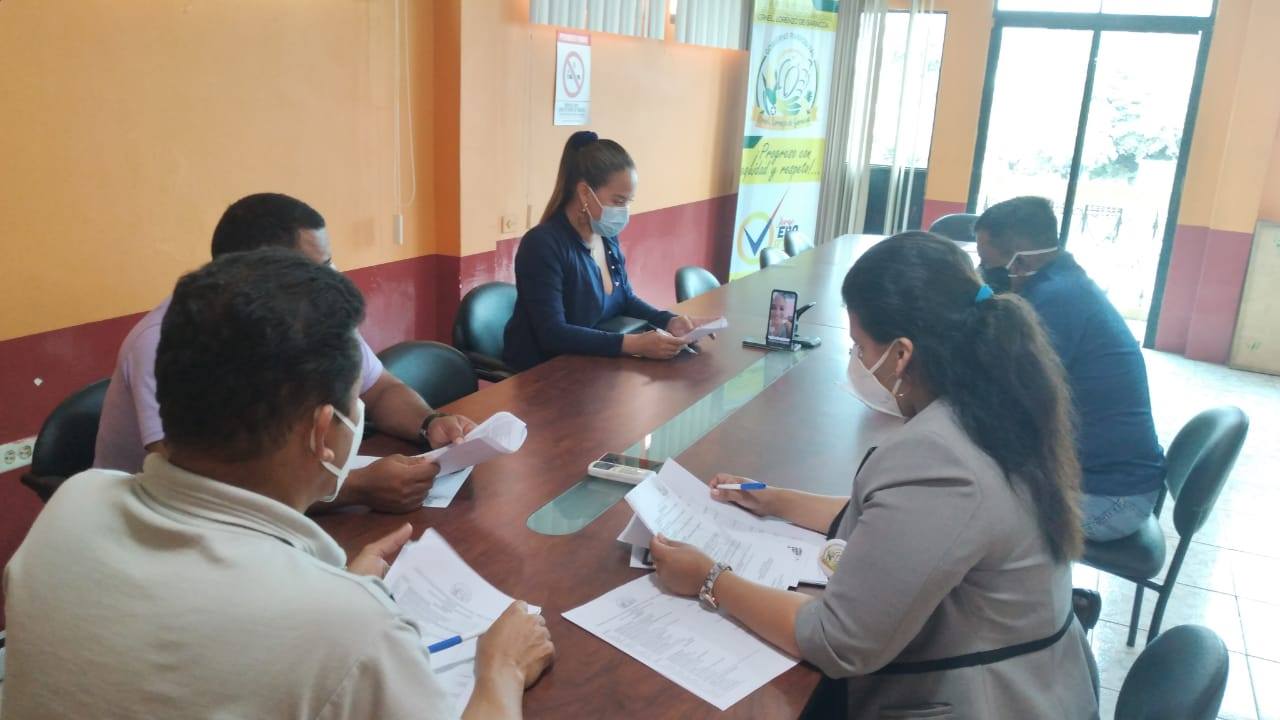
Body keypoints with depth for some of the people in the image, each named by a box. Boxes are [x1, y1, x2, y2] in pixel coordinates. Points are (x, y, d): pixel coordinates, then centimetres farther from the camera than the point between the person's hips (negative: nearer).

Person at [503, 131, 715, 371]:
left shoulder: (607, 237, 3)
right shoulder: (543, 245, -21)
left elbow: (626, 299, 13)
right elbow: (553, 333, -27)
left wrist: (670, 321, -6)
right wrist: (635, 345, -33)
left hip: (589, 364, 7)